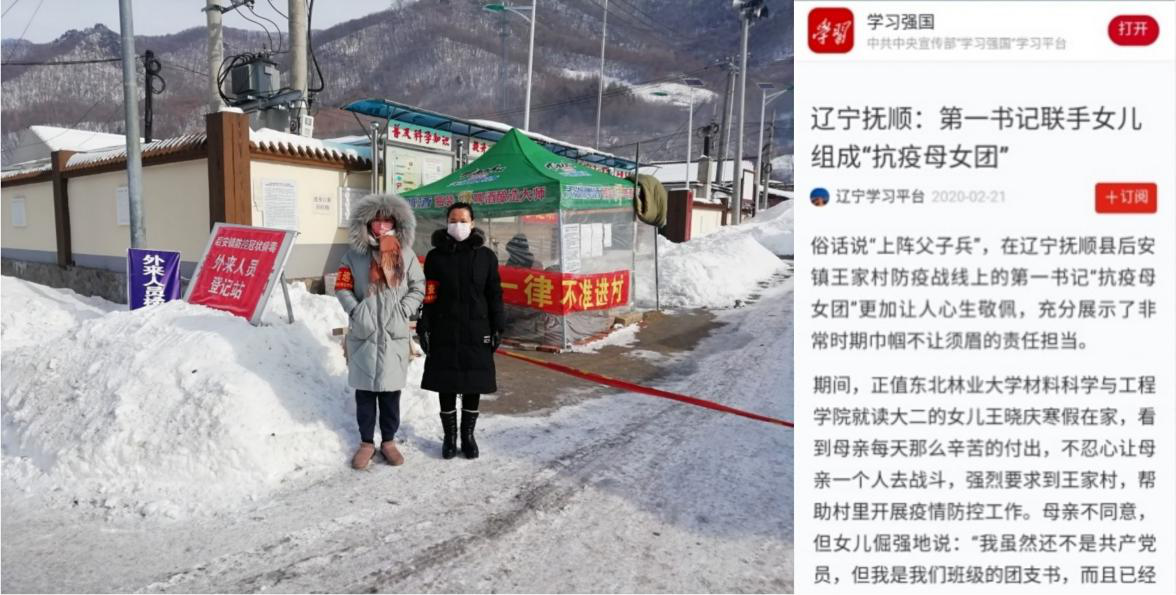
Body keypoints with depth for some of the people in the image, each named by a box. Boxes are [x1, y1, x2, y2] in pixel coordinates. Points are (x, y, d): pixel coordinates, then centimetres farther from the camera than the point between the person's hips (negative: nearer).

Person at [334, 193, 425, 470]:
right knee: (365, 390, 8)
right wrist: (356, 311, -9)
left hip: (394, 334, 0)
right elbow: (342, 287, 4)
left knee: (391, 390, 9)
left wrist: (403, 310, -8)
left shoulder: (405, 254, 1)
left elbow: (418, 287, 4)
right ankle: (366, 442, 23)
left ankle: (388, 441, 24)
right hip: (364, 334, 0)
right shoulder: (355, 254, 1)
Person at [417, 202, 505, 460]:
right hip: (444, 332, 0)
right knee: (447, 385, 6)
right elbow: (428, 296, 1)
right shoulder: (435, 256, 2)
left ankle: (468, 435, 23)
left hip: (477, 331, 0)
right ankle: (449, 436, 20)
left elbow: (494, 295, 4)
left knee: (473, 385, 7)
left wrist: (497, 329, 1)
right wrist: (424, 328, -4)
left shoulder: (486, 256, 2)